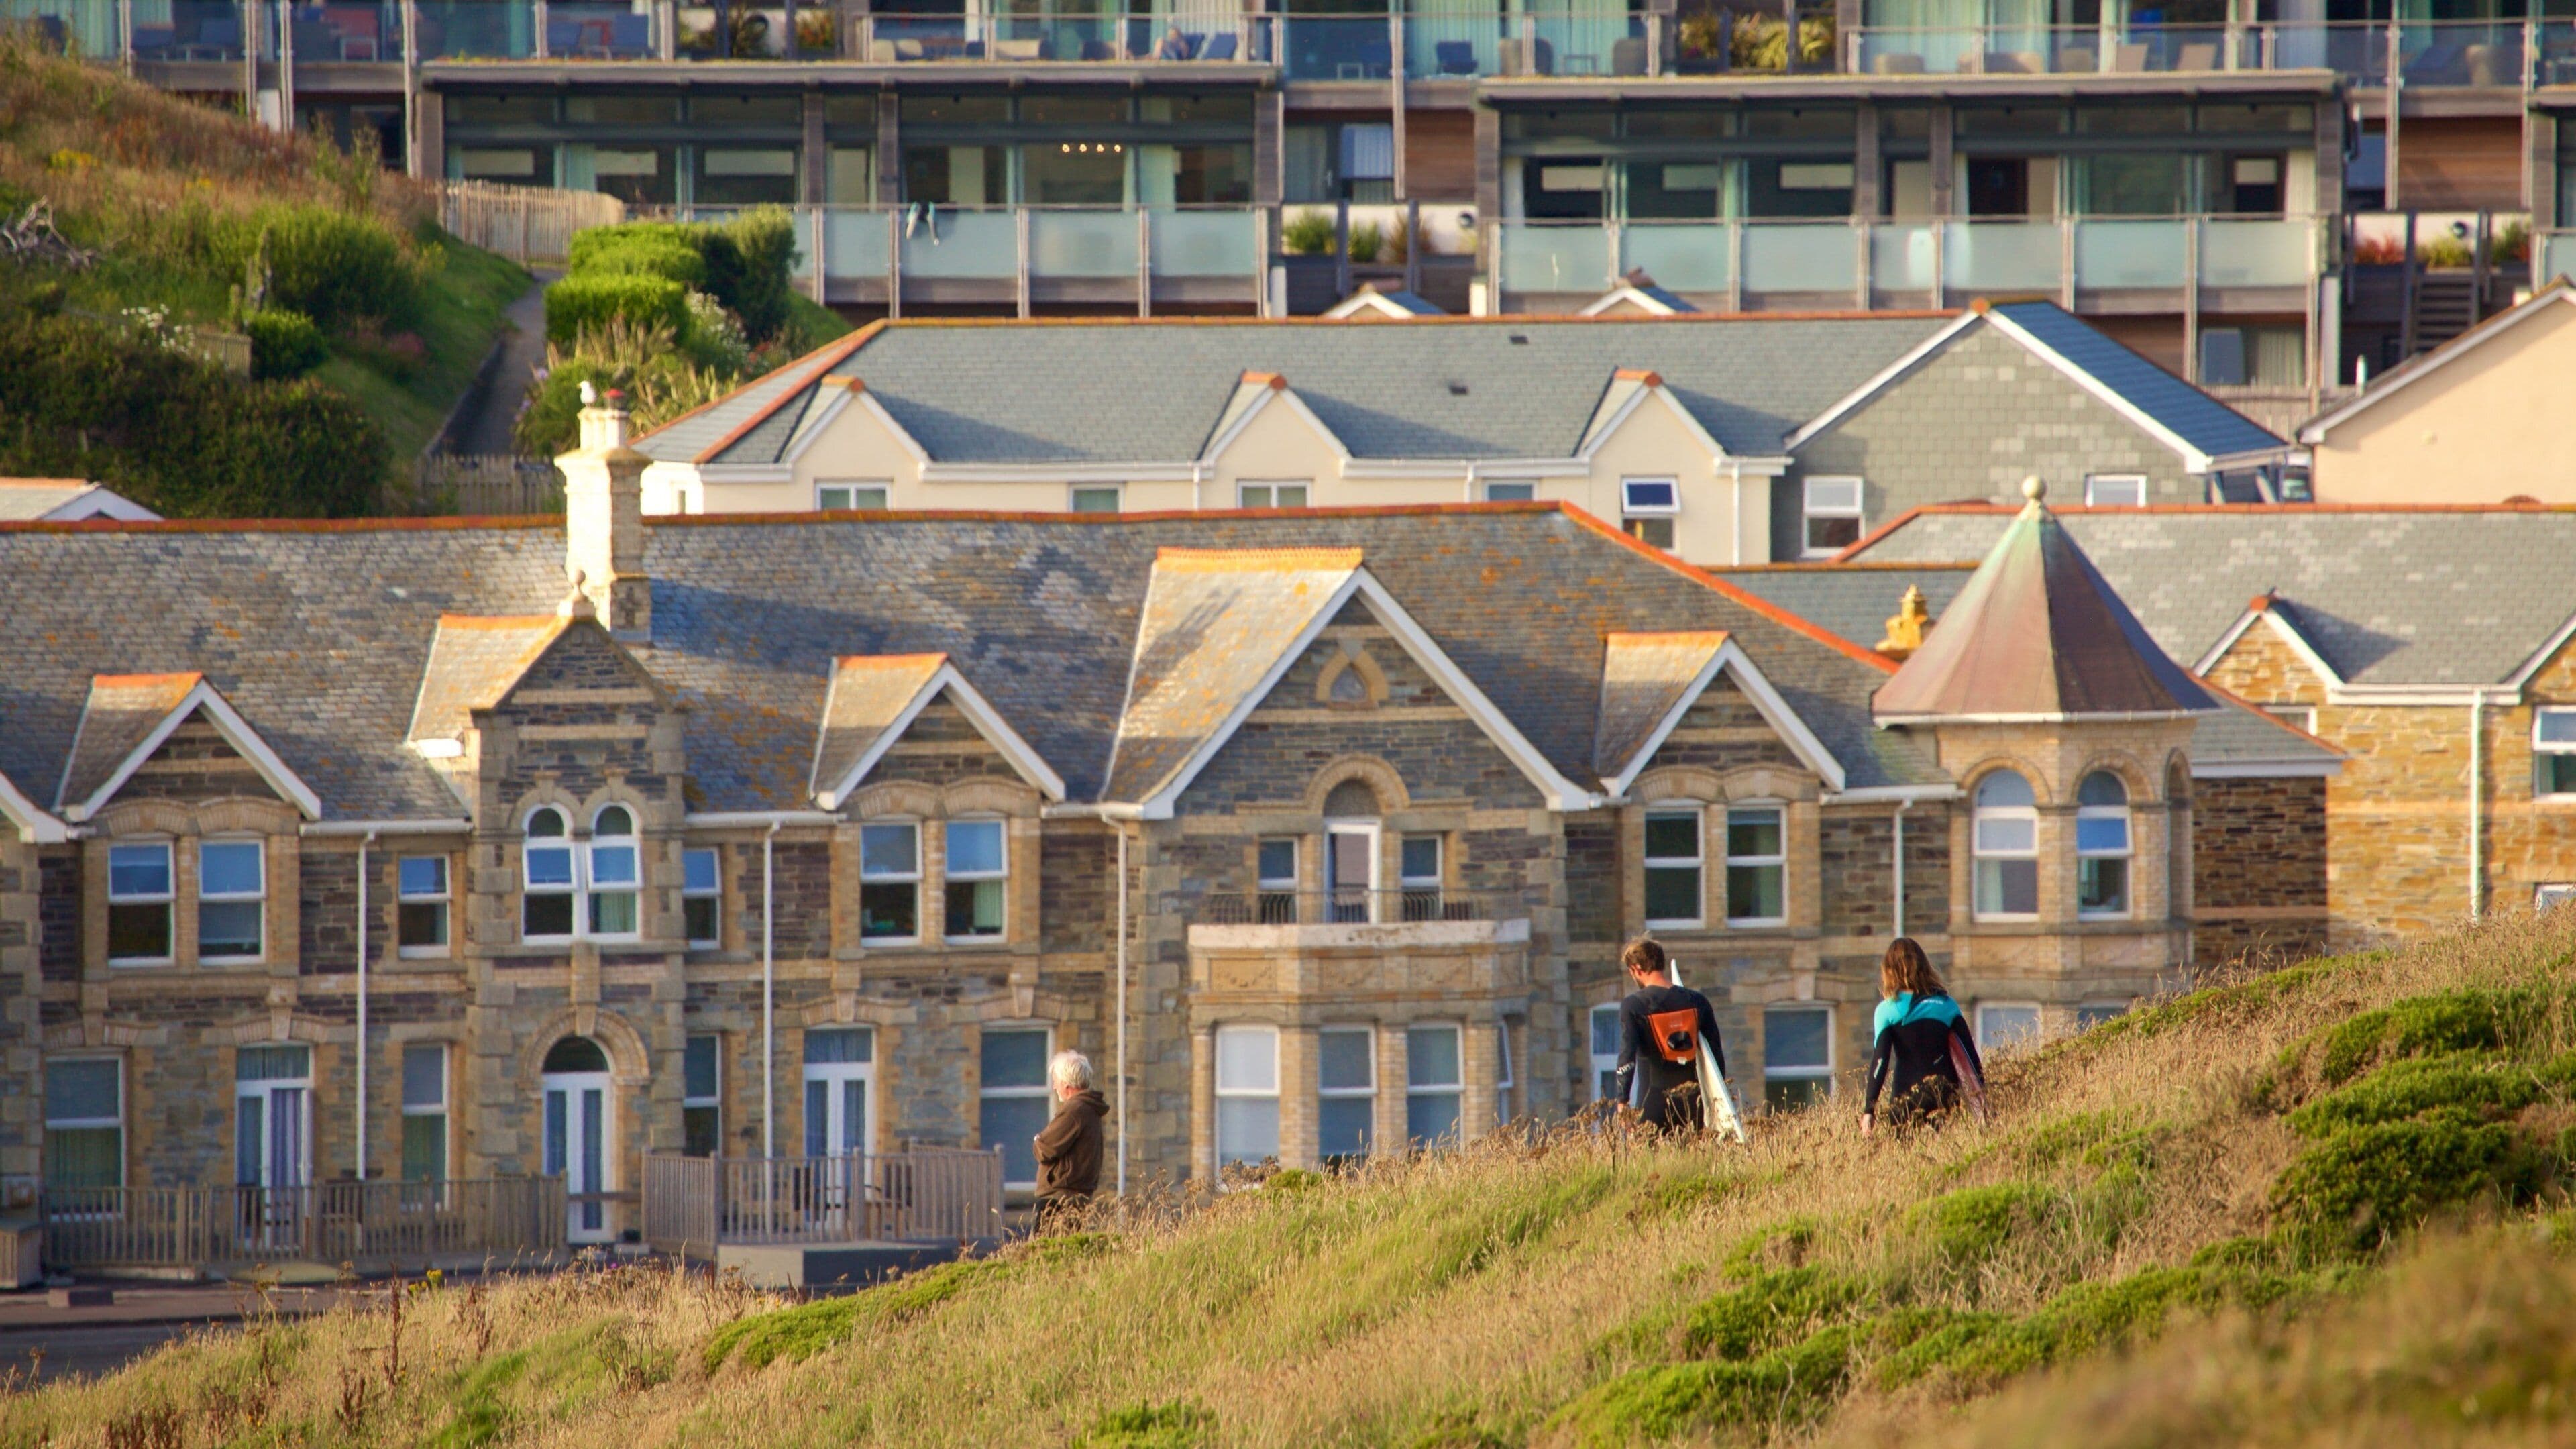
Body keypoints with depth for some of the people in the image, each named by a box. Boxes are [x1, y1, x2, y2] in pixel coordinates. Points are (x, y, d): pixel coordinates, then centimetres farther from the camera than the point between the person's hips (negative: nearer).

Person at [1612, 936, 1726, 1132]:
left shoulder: (1633, 1005, -7)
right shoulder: (1697, 1002, 5)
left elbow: (1627, 1056, -15)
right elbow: (1716, 1053, 9)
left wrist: (1623, 1101, -15)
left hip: (1653, 1104, -4)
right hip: (1692, 1103, 4)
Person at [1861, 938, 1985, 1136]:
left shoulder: (1888, 1010, -2)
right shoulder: (1947, 1005, 7)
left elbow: (1880, 1061, -7)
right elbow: (1969, 1055, 7)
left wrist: (1869, 1109, -8)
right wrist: (1983, 1100, 11)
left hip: (1907, 1099, -3)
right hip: (1946, 1097, 3)